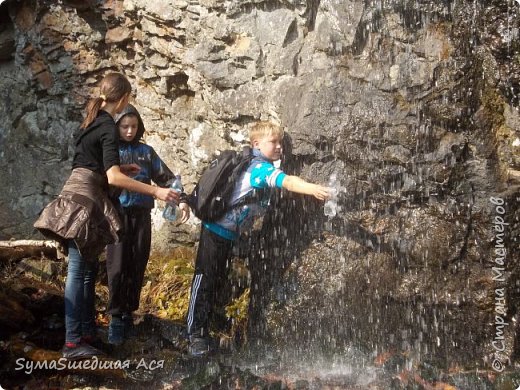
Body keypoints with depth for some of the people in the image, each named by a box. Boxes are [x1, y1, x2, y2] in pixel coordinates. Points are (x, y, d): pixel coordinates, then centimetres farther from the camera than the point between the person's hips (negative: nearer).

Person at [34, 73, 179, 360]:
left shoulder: (92, 120, 14)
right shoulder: (108, 129, -14)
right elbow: (113, 178, -23)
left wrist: (121, 167, 28)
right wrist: (155, 191, -24)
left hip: (79, 195, 10)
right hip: (85, 199, -10)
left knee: (88, 267, 13)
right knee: (79, 270, -8)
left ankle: (88, 330, 21)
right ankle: (73, 343, -5)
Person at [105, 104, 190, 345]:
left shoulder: (146, 151, 12)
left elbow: (165, 177, 7)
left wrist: (181, 199, -5)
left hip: (141, 215, 3)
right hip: (118, 214, -2)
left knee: (137, 267, 5)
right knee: (117, 267, -7)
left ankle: (129, 314, 17)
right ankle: (116, 318, 1)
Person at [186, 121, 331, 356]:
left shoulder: (259, 166, 8)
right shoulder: (261, 168, -23)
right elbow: (288, 182, -42)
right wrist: (313, 189, -55)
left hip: (230, 233, 10)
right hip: (216, 230, -10)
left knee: (218, 280, 17)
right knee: (204, 279, -4)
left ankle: (205, 324, 30)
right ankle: (195, 333, 2)